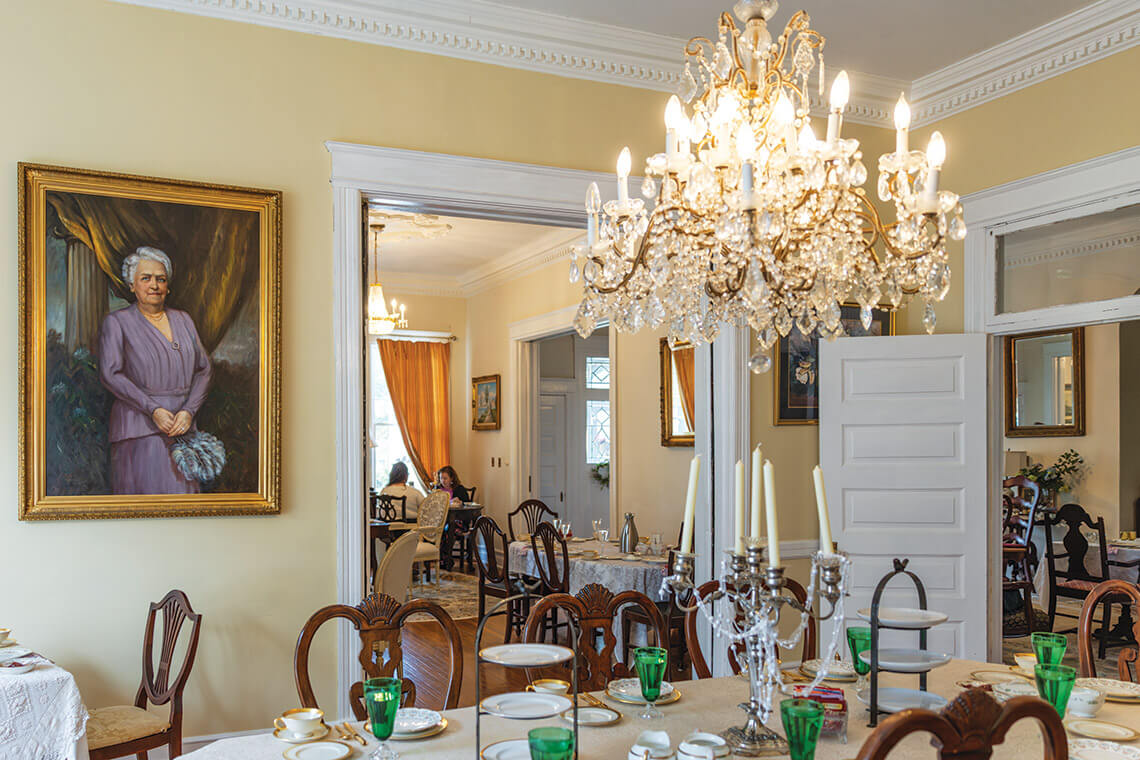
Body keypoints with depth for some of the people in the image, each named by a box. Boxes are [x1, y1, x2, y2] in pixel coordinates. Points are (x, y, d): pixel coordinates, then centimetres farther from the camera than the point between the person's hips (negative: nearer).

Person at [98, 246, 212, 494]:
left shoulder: (183, 320, 14)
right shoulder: (117, 322, 2)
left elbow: (203, 369, 10)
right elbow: (110, 374, -8)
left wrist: (189, 411, -6)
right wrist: (153, 410, -17)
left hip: (182, 426, 4)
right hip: (139, 428, -4)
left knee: (183, 488, 1)